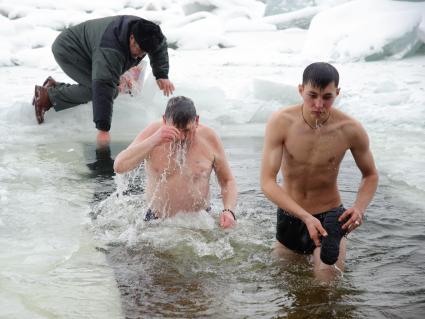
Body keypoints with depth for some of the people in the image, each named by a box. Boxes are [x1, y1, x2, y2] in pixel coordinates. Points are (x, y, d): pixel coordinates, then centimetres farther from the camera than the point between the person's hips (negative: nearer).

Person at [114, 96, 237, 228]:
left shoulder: (209, 138, -6)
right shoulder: (153, 132, -8)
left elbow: (228, 181, 4)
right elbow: (119, 166, -19)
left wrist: (228, 210, -14)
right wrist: (153, 141, -29)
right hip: (158, 219, 1)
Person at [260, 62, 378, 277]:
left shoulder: (351, 129, -17)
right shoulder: (280, 122, -19)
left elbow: (370, 175, 1)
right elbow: (267, 182, -23)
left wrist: (360, 207, -20)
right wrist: (305, 217, -35)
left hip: (329, 216, -1)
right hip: (289, 216, 1)